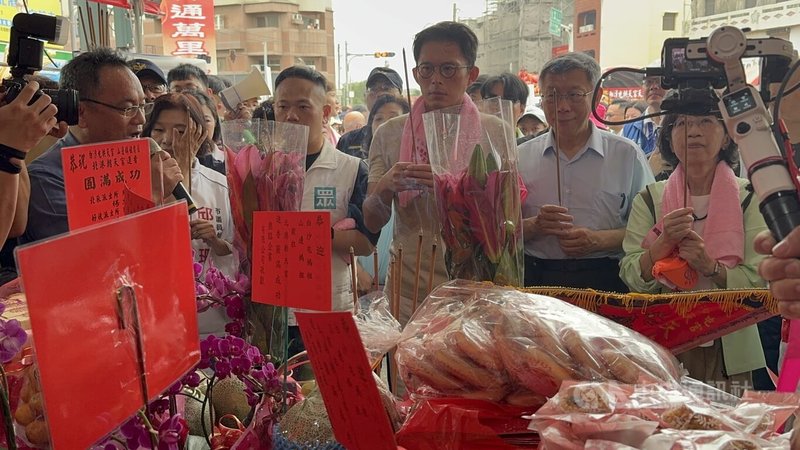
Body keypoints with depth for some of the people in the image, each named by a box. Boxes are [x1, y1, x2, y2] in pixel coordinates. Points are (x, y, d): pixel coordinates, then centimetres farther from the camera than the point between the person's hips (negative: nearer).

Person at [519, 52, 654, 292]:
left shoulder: (627, 156, 9)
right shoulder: (521, 157, 12)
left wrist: (599, 240, -10)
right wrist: (534, 225, -9)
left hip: (603, 281, -1)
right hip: (536, 279, 1)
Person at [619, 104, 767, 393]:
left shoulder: (748, 197, -2)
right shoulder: (649, 199, 0)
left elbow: (759, 281, -7)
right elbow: (632, 280, -6)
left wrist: (710, 266, -23)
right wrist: (664, 242, -21)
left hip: (728, 347, 0)